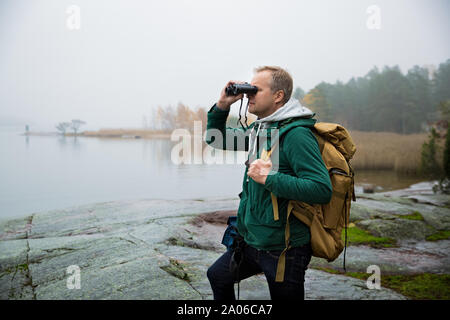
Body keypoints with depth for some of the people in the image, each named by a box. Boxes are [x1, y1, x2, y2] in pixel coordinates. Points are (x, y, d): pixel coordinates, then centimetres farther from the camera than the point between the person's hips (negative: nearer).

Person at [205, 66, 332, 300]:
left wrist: (269, 178, -28)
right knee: (217, 276, 25)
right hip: (252, 241, 9)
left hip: (283, 250, -9)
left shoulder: (296, 134, -20)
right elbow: (214, 138, 18)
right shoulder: (259, 129, 6)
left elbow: (322, 190, -28)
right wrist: (222, 105, 2)